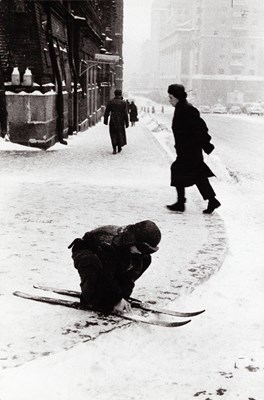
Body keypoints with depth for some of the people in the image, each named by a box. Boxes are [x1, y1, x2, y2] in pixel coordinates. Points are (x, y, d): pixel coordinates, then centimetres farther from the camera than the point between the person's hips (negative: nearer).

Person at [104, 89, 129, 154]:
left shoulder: (110, 102, -2)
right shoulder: (123, 102, -6)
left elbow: (106, 112, 0)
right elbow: (125, 113, -6)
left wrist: (105, 120, 9)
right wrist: (126, 123, -1)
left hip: (113, 121, 0)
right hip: (120, 121, 0)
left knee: (113, 134, 5)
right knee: (120, 133, 17)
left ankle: (114, 149, -7)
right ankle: (119, 148, 24)